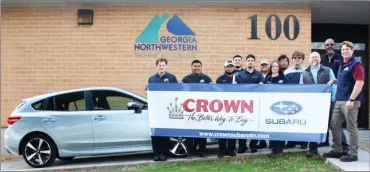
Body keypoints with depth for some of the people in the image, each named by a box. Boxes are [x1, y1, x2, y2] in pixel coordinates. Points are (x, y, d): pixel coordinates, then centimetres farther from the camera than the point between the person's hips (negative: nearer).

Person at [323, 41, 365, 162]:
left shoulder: (356, 64, -11)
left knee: (351, 127, -2)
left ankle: (353, 154, 7)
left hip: (350, 101, -9)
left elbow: (359, 83, -20)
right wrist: (335, 81, 11)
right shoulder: (342, 64, 16)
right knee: (334, 124, 11)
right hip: (339, 100, 9)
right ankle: (337, 150, 21)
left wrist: (351, 100, -24)